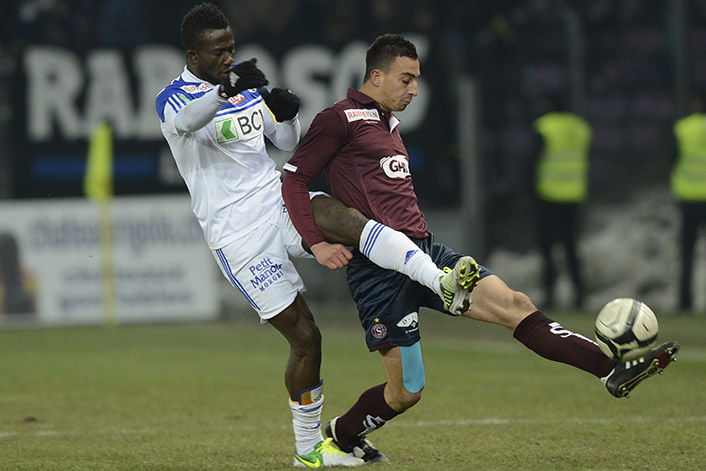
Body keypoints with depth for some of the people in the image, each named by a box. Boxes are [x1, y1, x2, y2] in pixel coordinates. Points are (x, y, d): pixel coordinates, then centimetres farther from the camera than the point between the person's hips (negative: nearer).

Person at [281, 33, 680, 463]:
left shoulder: (389, 124, 22)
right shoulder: (341, 119, -5)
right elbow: (294, 179, -9)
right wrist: (318, 242, -18)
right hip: (380, 268, -8)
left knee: (514, 305, -10)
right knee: (406, 392, -3)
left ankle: (614, 371, -17)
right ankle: (338, 436, 23)